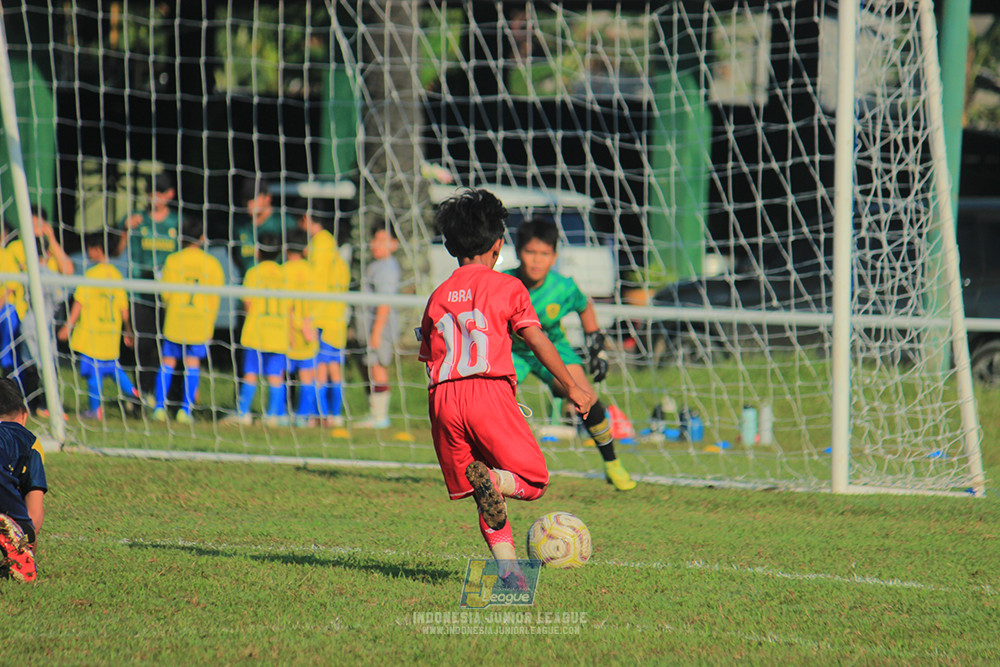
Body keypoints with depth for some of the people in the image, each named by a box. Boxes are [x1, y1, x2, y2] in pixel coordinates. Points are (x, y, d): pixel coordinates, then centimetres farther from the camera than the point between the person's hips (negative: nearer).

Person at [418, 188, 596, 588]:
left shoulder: (438, 297, 18)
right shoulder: (506, 287, 6)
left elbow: (429, 357, 18)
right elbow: (537, 340, 0)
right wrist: (572, 388, 4)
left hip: (442, 398, 4)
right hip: (490, 392, -4)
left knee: (486, 494, 11)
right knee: (535, 480, 4)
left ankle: (507, 566, -7)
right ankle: (489, 478, -28)